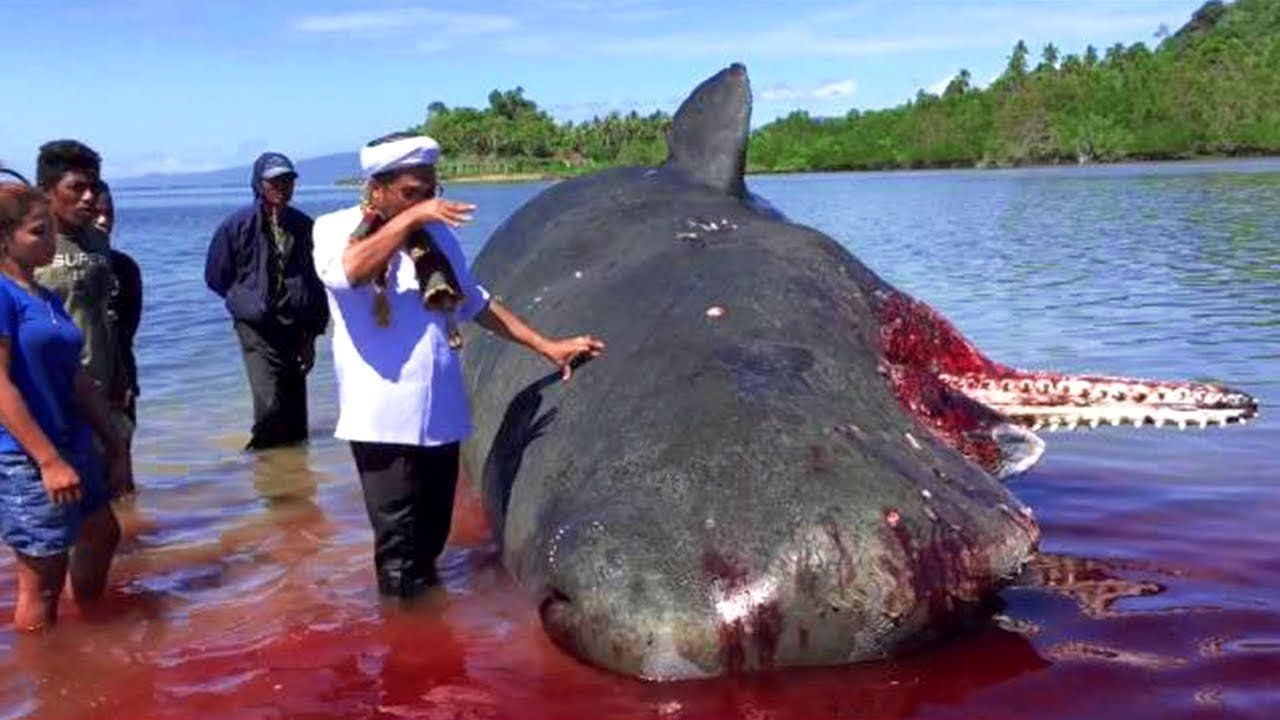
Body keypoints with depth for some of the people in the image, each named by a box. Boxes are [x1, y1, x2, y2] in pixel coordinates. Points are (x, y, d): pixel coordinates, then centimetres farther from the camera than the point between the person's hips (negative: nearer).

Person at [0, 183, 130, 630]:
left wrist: (115, 448, 15)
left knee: (102, 534, 25)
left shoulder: (46, 298, 12)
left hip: (71, 446, 10)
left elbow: (77, 379, 15)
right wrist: (49, 461, -23)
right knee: (42, 583, 0)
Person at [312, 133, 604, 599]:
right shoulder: (336, 228, -1)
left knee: (433, 537, 14)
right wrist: (410, 217, -22)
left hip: (441, 413, 6)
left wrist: (546, 346, 20)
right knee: (399, 550, -5)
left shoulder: (436, 233, 15)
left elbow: (475, 303, 23)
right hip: (384, 417, -5)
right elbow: (348, 272, -25)